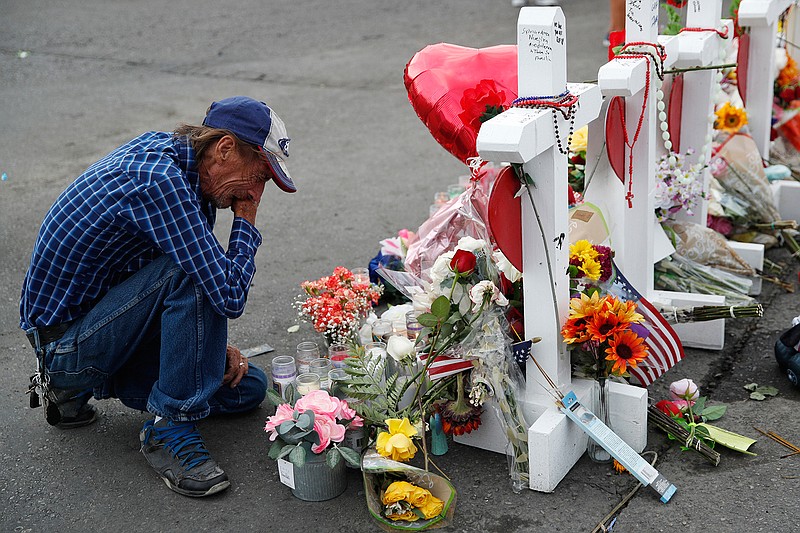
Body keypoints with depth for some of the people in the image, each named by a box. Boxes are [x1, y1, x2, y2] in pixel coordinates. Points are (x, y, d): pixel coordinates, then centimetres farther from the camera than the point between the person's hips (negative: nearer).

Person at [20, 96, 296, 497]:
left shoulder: (164, 150, 1)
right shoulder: (159, 180, -29)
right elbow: (228, 295, -33)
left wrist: (211, 342, 2)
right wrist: (246, 222, -16)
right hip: (65, 340, -10)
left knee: (248, 387, 8)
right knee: (190, 269, -30)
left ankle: (75, 387, 16)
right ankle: (170, 428, -17)